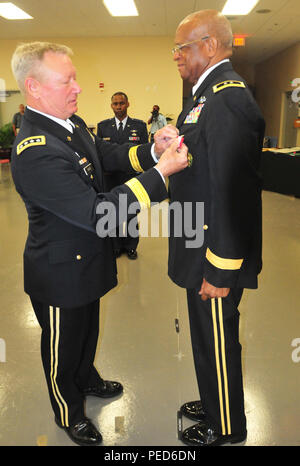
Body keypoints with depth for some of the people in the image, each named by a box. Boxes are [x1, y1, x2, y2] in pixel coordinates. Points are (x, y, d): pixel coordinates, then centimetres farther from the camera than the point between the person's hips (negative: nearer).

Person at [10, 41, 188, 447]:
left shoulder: (71, 124, -2)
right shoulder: (35, 152, -32)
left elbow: (108, 156, 7)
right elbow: (100, 213, -36)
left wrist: (152, 149, -12)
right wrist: (161, 171, -32)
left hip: (88, 260, 9)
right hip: (61, 272, -8)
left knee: (88, 330, 30)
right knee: (64, 345, 17)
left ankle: (86, 379, 58)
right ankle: (69, 413, 45)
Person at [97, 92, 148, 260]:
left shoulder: (139, 125, 3)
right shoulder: (103, 126, 6)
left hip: (132, 178, -1)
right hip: (110, 178, 1)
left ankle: (131, 246, 24)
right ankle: (116, 246, 25)